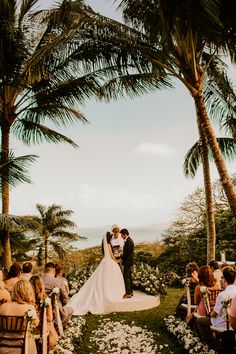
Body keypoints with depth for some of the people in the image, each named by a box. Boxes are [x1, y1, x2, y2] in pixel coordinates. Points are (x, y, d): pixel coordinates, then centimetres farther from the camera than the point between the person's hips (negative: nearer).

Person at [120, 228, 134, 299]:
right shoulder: (130, 240, 13)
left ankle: (128, 293, -4)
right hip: (129, 261, 10)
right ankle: (130, 292, 22)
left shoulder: (128, 241, -19)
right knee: (129, 276, 15)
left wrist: (121, 259, -11)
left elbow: (126, 253, -22)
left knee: (126, 277, -7)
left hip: (127, 261, -10)